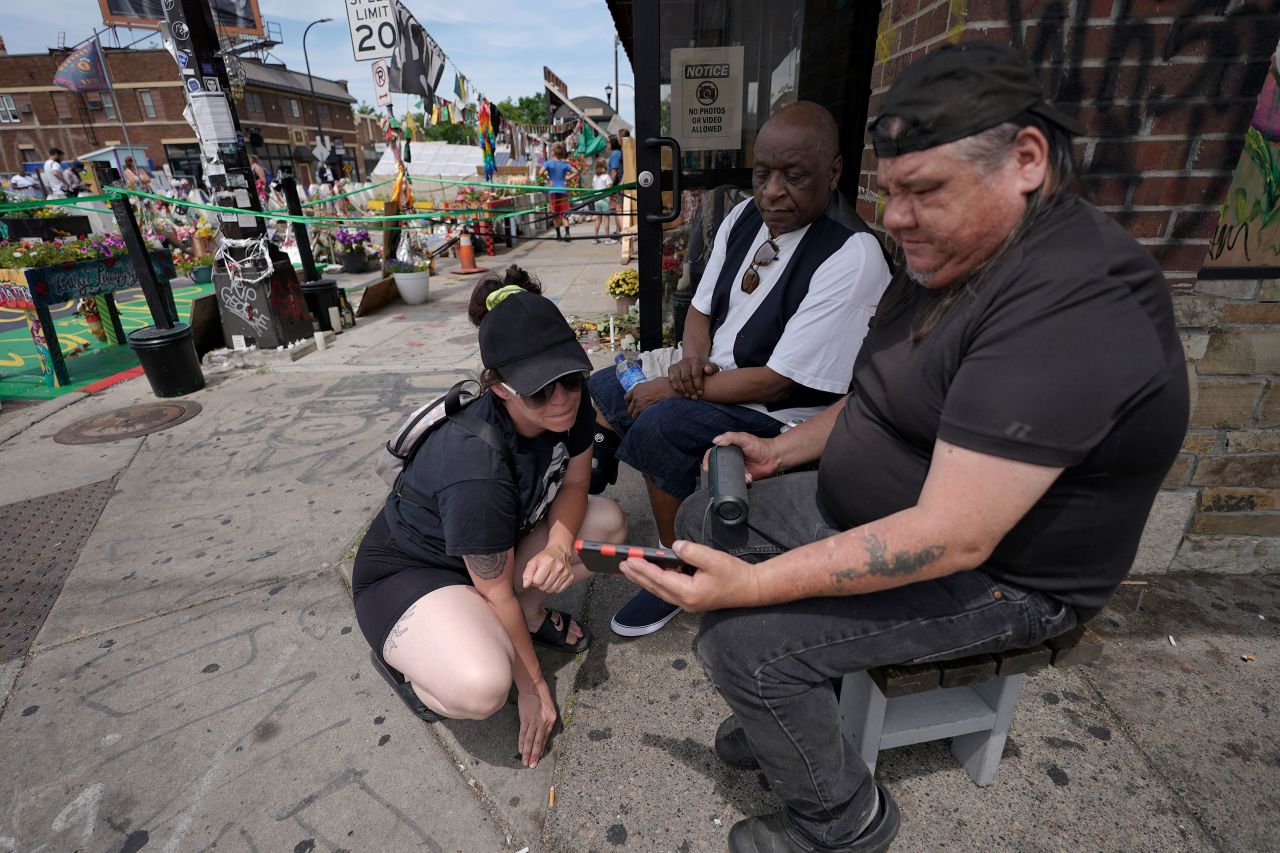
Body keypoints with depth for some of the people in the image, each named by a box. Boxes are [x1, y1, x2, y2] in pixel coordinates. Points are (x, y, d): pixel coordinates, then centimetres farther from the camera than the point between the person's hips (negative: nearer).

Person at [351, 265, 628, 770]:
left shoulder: (570, 404, -19)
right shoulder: (478, 472, -38)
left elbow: (574, 484, -3)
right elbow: (496, 592, -25)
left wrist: (560, 544, -25)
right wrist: (533, 686, -10)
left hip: (502, 541, 7)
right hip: (406, 573, -7)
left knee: (608, 525, -10)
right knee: (482, 689, -33)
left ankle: (530, 615, 12)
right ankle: (404, 659, 2)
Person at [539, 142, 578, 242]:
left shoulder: (548, 163, -3)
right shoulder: (565, 164, 6)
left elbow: (541, 172, -18)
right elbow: (576, 172, 3)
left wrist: (547, 180, -4)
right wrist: (567, 179, 2)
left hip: (553, 190, -2)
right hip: (563, 190, 2)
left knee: (555, 213, 7)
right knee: (564, 213, 0)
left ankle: (558, 235, 11)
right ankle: (567, 233, -16)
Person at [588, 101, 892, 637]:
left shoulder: (851, 257, -23)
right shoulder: (743, 217, 1)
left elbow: (781, 381, -24)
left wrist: (676, 388, -19)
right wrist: (692, 357, -12)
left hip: (783, 417, -8)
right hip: (714, 380, 8)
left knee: (657, 426, -29)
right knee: (601, 391, 5)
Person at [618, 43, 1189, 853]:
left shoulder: (1073, 305, -29)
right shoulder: (956, 259, 3)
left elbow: (952, 538, -33)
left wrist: (752, 584, -34)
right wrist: (783, 450, 5)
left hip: (990, 574, -9)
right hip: (869, 509, 10)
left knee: (745, 639, -22)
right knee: (704, 517, 8)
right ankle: (789, 709, 23)